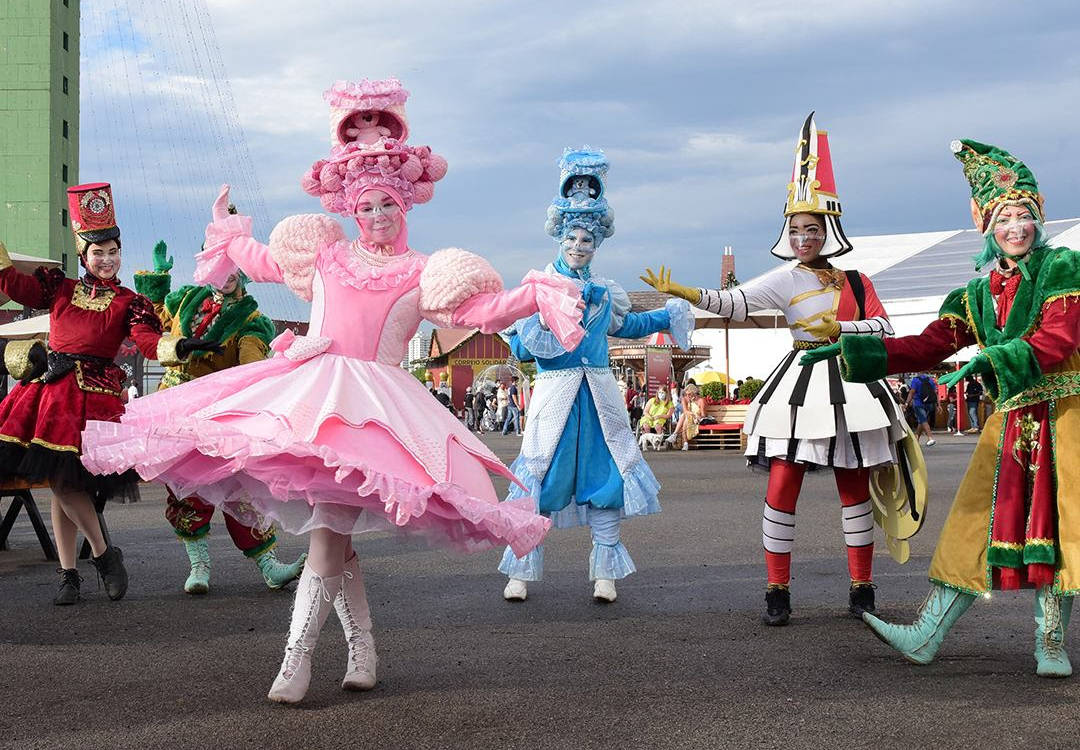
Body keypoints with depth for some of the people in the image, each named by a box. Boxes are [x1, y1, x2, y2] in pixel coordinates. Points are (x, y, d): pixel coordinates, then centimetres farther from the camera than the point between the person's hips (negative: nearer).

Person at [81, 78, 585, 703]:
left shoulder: (422, 273, 8)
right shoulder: (325, 253, 18)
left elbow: (481, 310, 1)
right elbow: (260, 259, 34)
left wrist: (538, 296, -11)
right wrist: (227, 227, 44)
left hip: (373, 403, -4)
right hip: (306, 392, 4)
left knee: (328, 528, -16)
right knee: (332, 534, 0)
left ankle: (297, 661, -17)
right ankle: (363, 649, 12)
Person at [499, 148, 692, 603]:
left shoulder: (605, 292, 14)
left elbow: (625, 326, 34)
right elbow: (521, 347, -5)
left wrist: (669, 317, 38)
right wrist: (545, 319, -20)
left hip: (599, 393, 4)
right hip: (555, 391, -4)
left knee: (604, 476, 4)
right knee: (541, 477, -4)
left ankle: (605, 573, 11)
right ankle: (521, 571, 5)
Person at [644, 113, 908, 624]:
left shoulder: (855, 282, 9)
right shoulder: (787, 280, -2)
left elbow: (883, 327, 3)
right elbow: (737, 302, -15)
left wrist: (838, 329, -12)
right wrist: (686, 293, -29)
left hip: (850, 384, 3)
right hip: (800, 385, -2)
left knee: (854, 489, 7)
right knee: (782, 487, -8)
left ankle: (861, 588, 16)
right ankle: (777, 591, 1)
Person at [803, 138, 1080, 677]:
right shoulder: (979, 294, 14)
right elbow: (928, 346, 10)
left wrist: (989, 360, -28)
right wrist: (852, 352, 3)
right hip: (1010, 420, 5)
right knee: (980, 524, 4)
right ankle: (926, 636, 4)